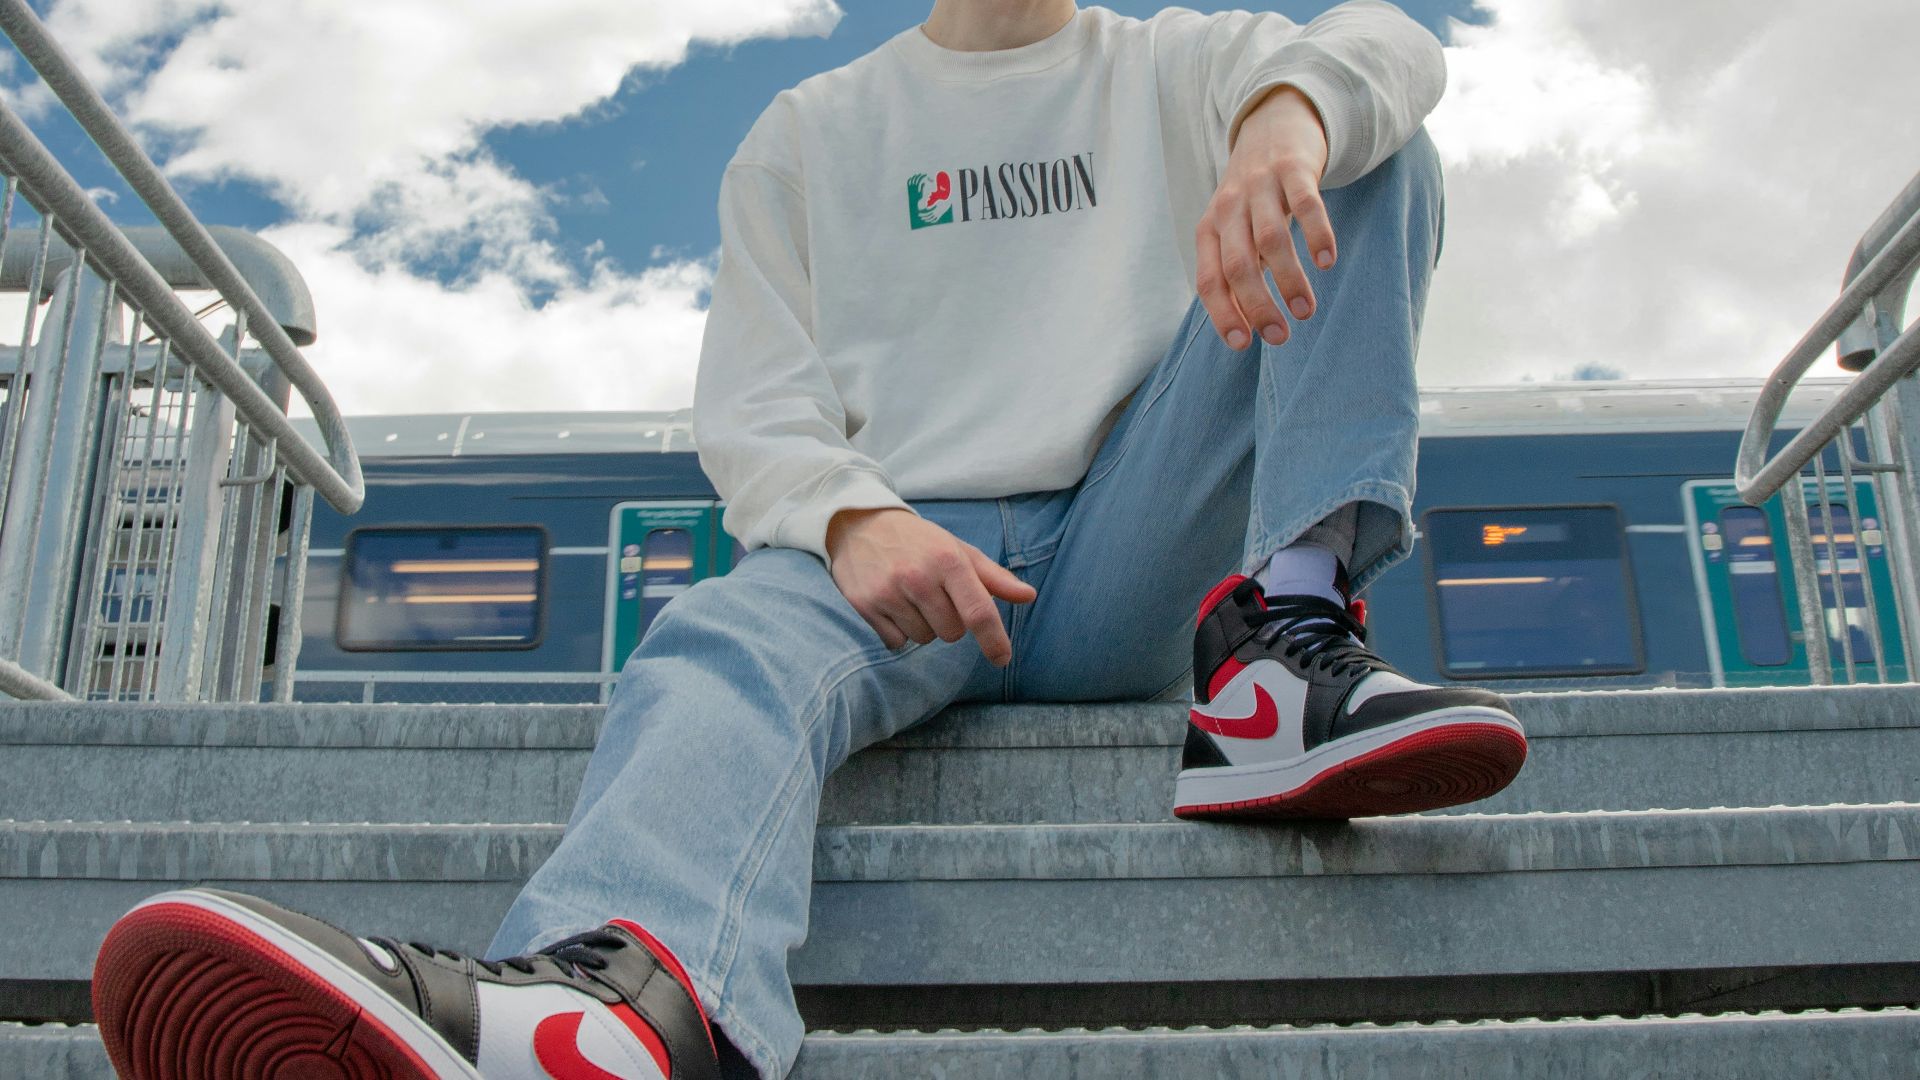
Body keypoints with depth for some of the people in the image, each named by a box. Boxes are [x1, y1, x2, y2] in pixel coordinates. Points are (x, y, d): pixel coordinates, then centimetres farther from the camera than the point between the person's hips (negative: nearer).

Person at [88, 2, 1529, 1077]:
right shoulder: (809, 136, 18)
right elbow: (751, 407, 6)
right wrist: (855, 518, -19)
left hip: (1137, 563, 1)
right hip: (905, 553, 0)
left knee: (1363, 148, -8)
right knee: (727, 643, -35)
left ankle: (1286, 647, -29)